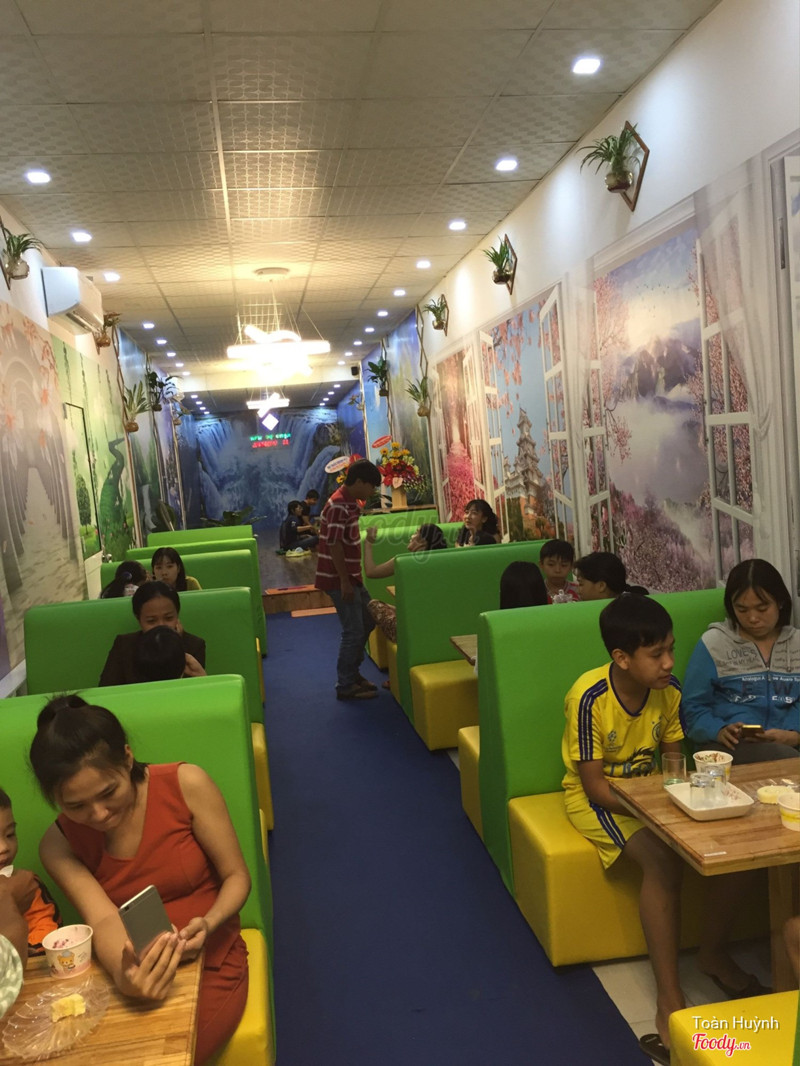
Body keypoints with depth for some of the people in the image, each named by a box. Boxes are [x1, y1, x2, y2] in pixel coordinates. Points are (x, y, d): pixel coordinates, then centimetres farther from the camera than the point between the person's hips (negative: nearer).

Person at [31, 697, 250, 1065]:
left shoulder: (186, 785, -14)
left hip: (209, 960, -2)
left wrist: (207, 924, -26)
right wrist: (124, 976, -41)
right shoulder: (59, 845, -5)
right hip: (128, 970, 3)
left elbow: (237, 876, -6)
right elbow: (104, 920, -19)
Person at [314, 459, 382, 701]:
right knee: (354, 631, -3)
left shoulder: (350, 503, 11)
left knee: (367, 620, 17)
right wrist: (345, 582, -21)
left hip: (350, 577, 10)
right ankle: (345, 686, 9)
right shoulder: (338, 507, -20)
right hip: (339, 580, -10)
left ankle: (352, 673, 29)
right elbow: (334, 546, -23)